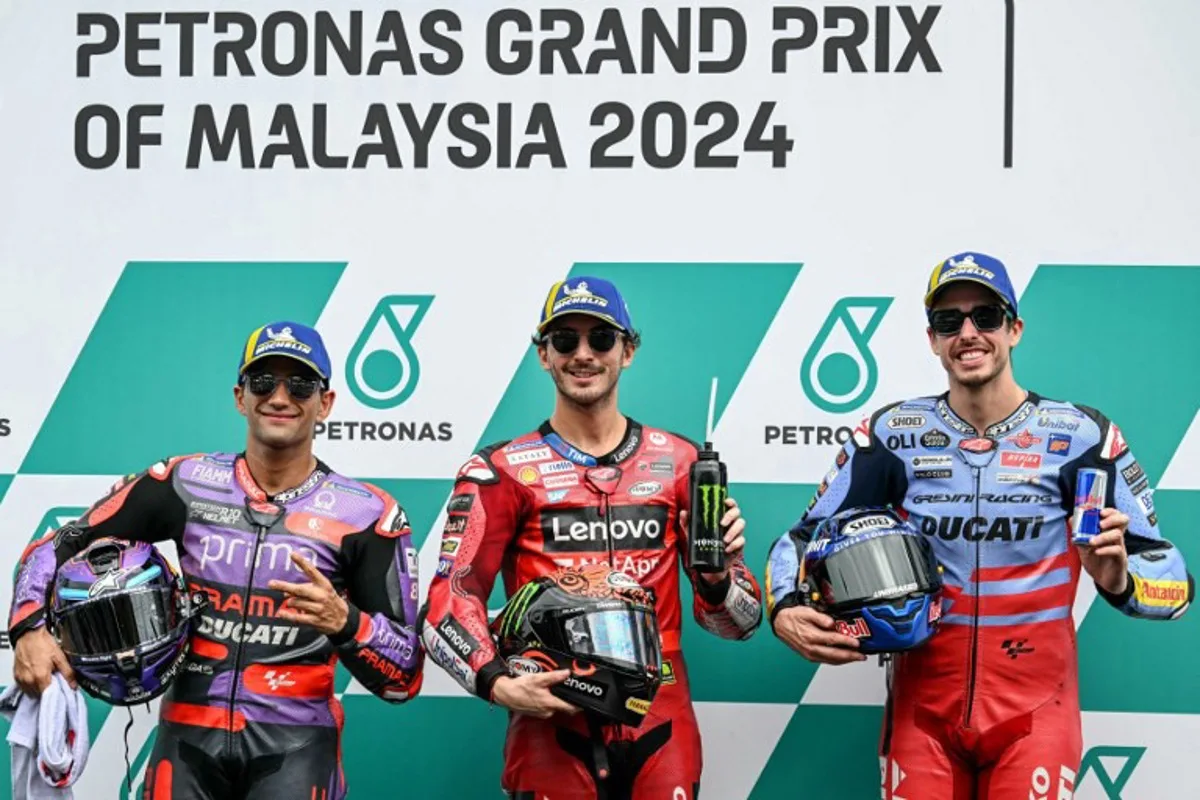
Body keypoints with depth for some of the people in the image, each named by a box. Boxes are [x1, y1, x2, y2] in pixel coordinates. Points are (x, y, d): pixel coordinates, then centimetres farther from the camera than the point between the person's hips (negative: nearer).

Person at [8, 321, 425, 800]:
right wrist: (30, 628, -6)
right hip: (189, 736, 2)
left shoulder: (367, 515, -3)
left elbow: (404, 679, -3)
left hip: (294, 742, -1)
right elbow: (58, 547, 12)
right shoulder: (184, 485, 3)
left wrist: (342, 621, -21)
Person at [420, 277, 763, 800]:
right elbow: (450, 600, -4)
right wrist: (497, 683, -20)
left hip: (662, 734, 2)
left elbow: (741, 619, 8)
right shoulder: (502, 472, 1)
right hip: (552, 730, -2)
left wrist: (717, 575, -13)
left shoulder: (680, 462, 7)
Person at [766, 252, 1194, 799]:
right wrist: (785, 611, -18)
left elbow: (1175, 578, -7)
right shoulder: (891, 434, -2)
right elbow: (803, 539, 3)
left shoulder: (1080, 435, -7)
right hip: (922, 704, 1)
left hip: (1034, 708, -1)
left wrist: (1118, 580, -29)